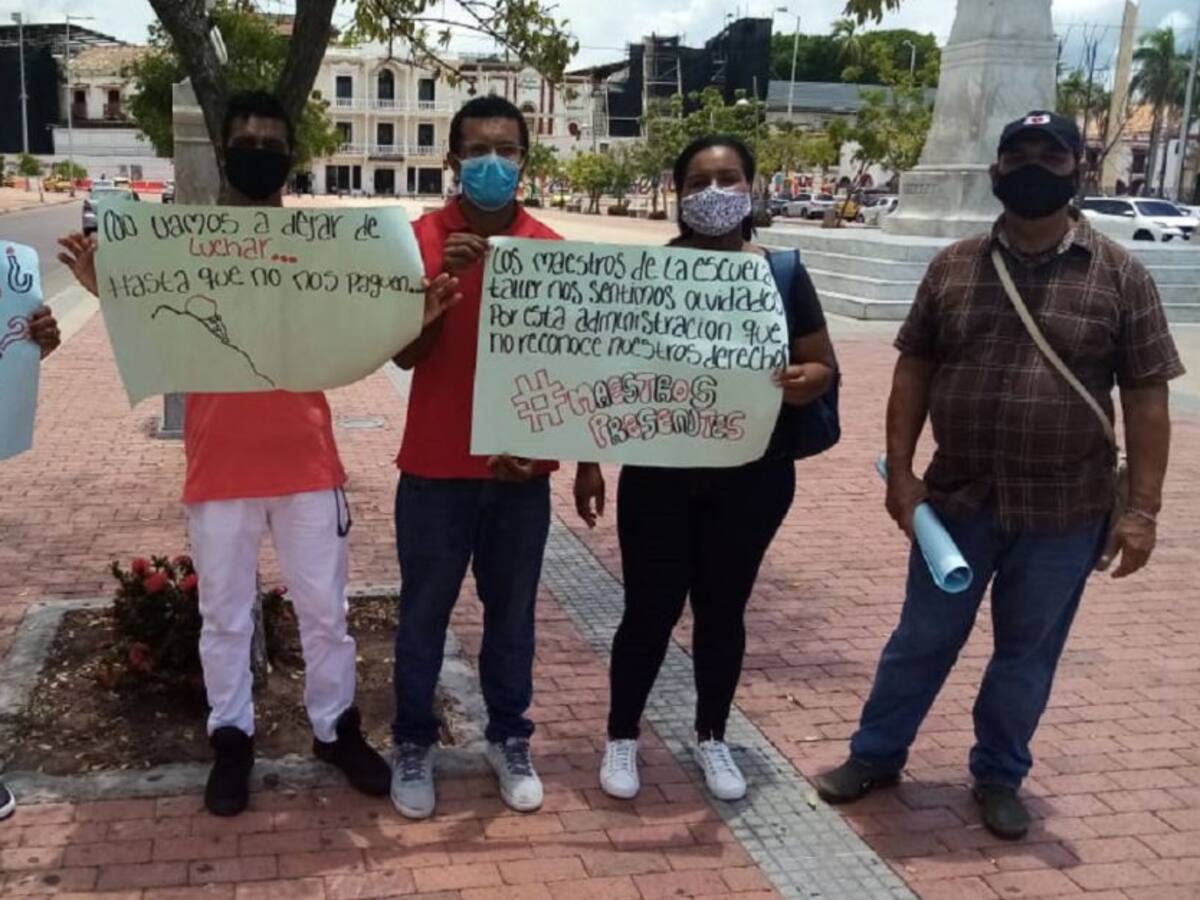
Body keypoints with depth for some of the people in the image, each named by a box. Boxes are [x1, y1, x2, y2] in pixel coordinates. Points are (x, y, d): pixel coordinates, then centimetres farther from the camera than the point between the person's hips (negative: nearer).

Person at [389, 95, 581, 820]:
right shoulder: (422, 239, -3)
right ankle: (414, 744, 23)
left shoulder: (552, 249, 3)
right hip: (437, 464, -1)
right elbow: (406, 355, -9)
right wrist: (441, 280, -23)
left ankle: (511, 740, 27)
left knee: (512, 609, 12)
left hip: (522, 466, 2)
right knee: (425, 609, 8)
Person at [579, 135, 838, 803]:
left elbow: (826, 367, 3)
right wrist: (589, 462, -1)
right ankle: (622, 736, 25)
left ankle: (713, 737, 32)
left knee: (724, 607, 13)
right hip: (659, 475, -1)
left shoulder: (783, 275, 0)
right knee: (650, 609, 4)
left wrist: (805, 382, -22)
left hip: (752, 477, 1)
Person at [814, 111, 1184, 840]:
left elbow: (1146, 397, -5)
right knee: (922, 638, 14)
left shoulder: (1120, 275, -4)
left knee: (1027, 653, 14)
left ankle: (999, 776, 34)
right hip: (958, 499, 1)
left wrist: (1142, 509, -9)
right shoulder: (954, 266, 1)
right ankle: (875, 755, 31)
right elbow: (914, 371, 4)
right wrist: (900, 469, -2)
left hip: (1063, 511, -1)